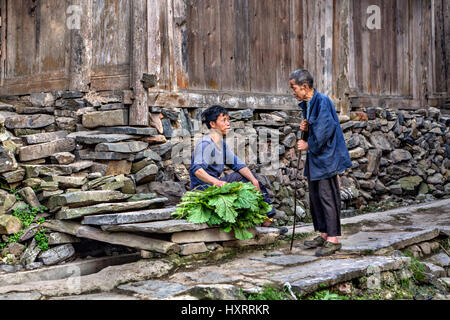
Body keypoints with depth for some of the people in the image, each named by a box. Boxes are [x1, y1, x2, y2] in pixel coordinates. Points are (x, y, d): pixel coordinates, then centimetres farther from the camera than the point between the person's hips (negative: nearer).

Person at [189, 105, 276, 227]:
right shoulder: (205, 144, -18)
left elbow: (238, 164, 6)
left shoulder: (222, 144, 12)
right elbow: (197, 169, -33)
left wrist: (254, 180, -10)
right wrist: (217, 182, -48)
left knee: (247, 175, 8)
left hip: (215, 183, 10)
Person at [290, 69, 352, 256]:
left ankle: (333, 239, 0)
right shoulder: (306, 105, 13)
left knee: (328, 197, -7)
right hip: (314, 159, 10)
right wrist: (305, 129, 1)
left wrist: (307, 145, -11)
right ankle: (324, 235, 24)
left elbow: (325, 130, -22)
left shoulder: (322, 101, -16)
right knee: (315, 197, 13)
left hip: (327, 158, -10)